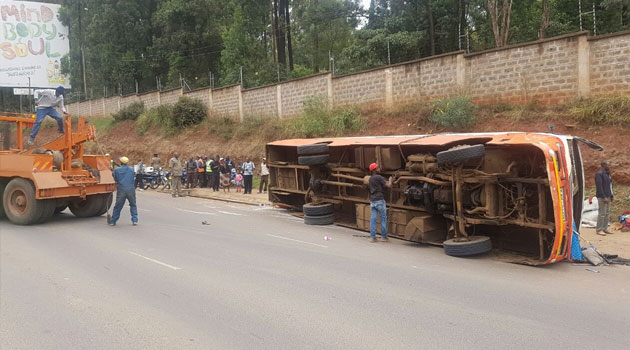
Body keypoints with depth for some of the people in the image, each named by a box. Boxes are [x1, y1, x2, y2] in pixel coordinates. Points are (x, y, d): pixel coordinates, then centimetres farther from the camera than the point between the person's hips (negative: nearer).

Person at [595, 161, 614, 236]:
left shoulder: (607, 174, 16)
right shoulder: (599, 174, -13)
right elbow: (599, 186, -19)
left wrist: (611, 195, 15)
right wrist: (604, 197, -21)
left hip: (608, 196, 9)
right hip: (602, 197, -9)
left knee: (607, 213, 9)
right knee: (602, 213, -8)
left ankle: (605, 229, 14)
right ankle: (599, 230, -3)